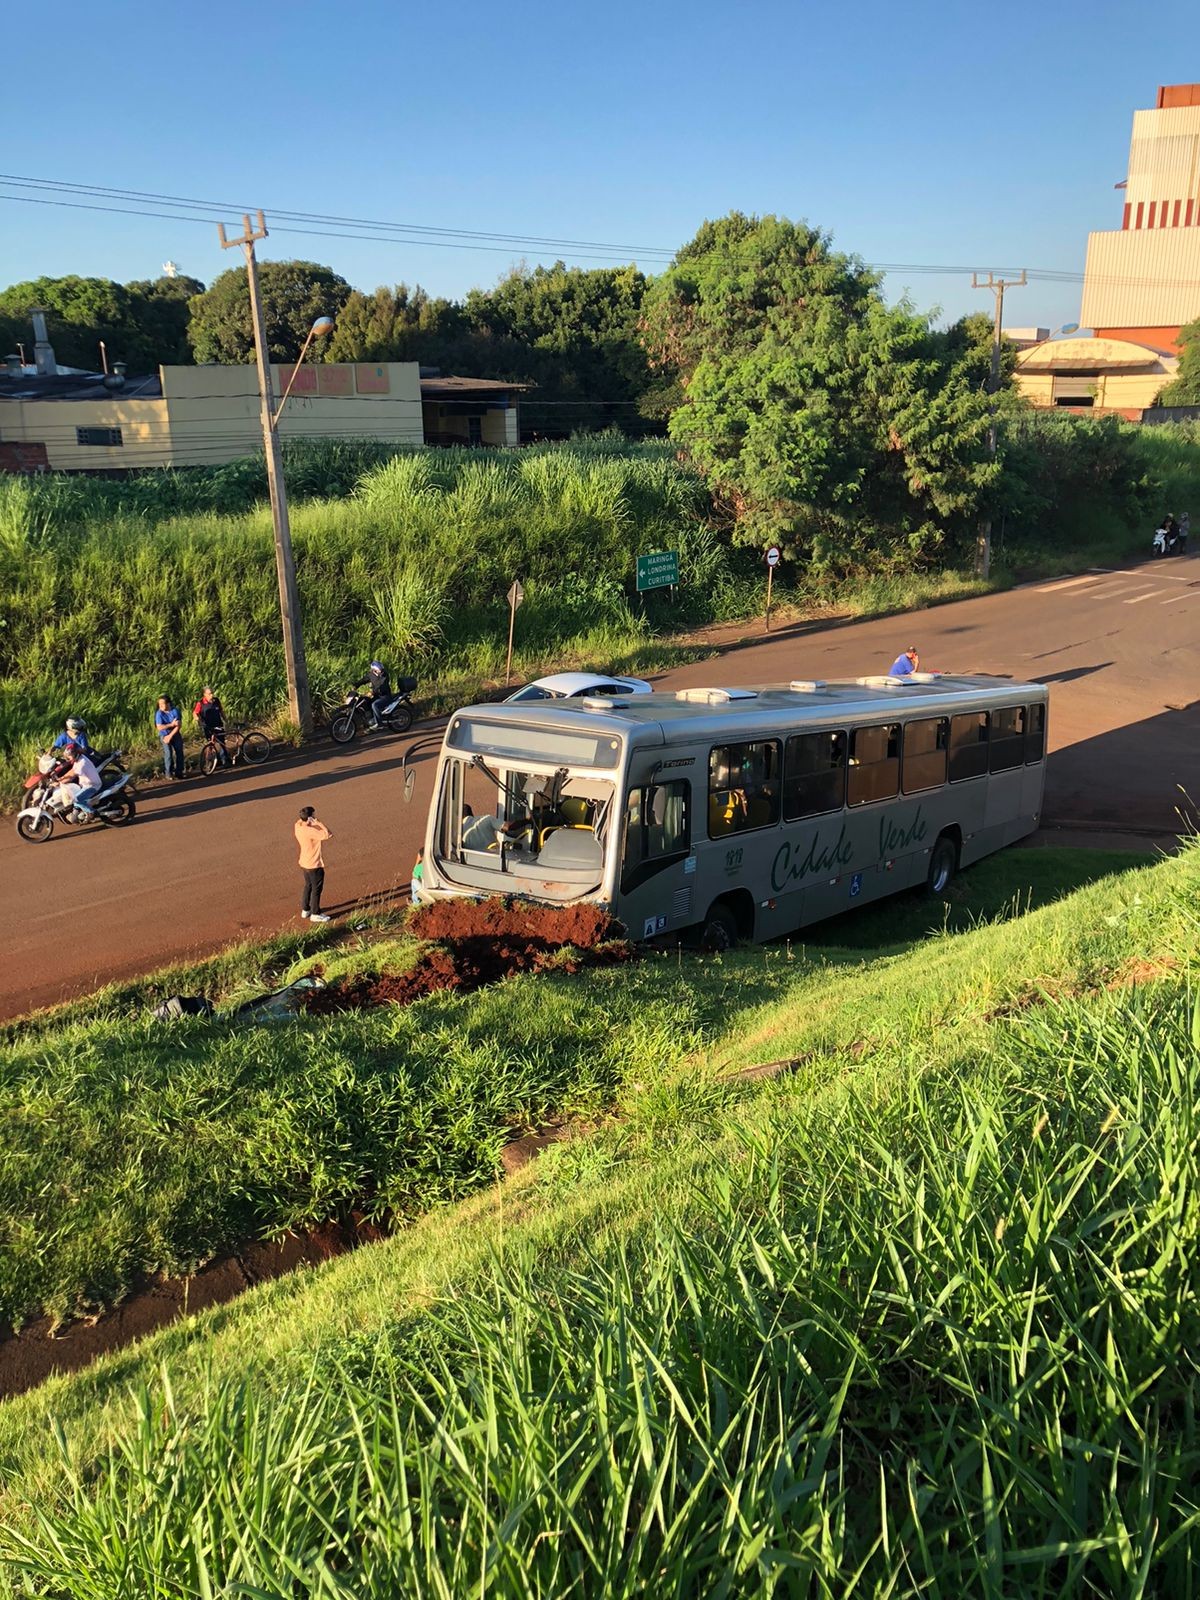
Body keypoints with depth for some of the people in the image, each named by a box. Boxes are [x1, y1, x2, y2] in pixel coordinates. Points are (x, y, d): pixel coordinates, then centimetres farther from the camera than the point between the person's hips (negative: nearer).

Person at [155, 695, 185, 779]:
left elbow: (179, 725, -16)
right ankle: (168, 773, 1)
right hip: (164, 735, -2)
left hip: (175, 734, 2)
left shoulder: (175, 711, -12)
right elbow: (159, 727, -20)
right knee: (168, 754, -10)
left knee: (179, 753, 2)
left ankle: (179, 772, 14)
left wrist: (170, 736, -19)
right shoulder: (159, 713, -14)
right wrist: (171, 724, -23)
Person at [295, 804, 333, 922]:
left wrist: (303, 817, -3)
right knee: (316, 889, 6)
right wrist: (317, 822, -29)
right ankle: (315, 914, 17)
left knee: (308, 886, 24)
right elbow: (328, 835, -34)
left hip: (304, 863, 9)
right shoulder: (310, 831, -30)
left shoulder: (298, 826, -6)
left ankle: (305, 910, 35)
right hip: (314, 865, -9)